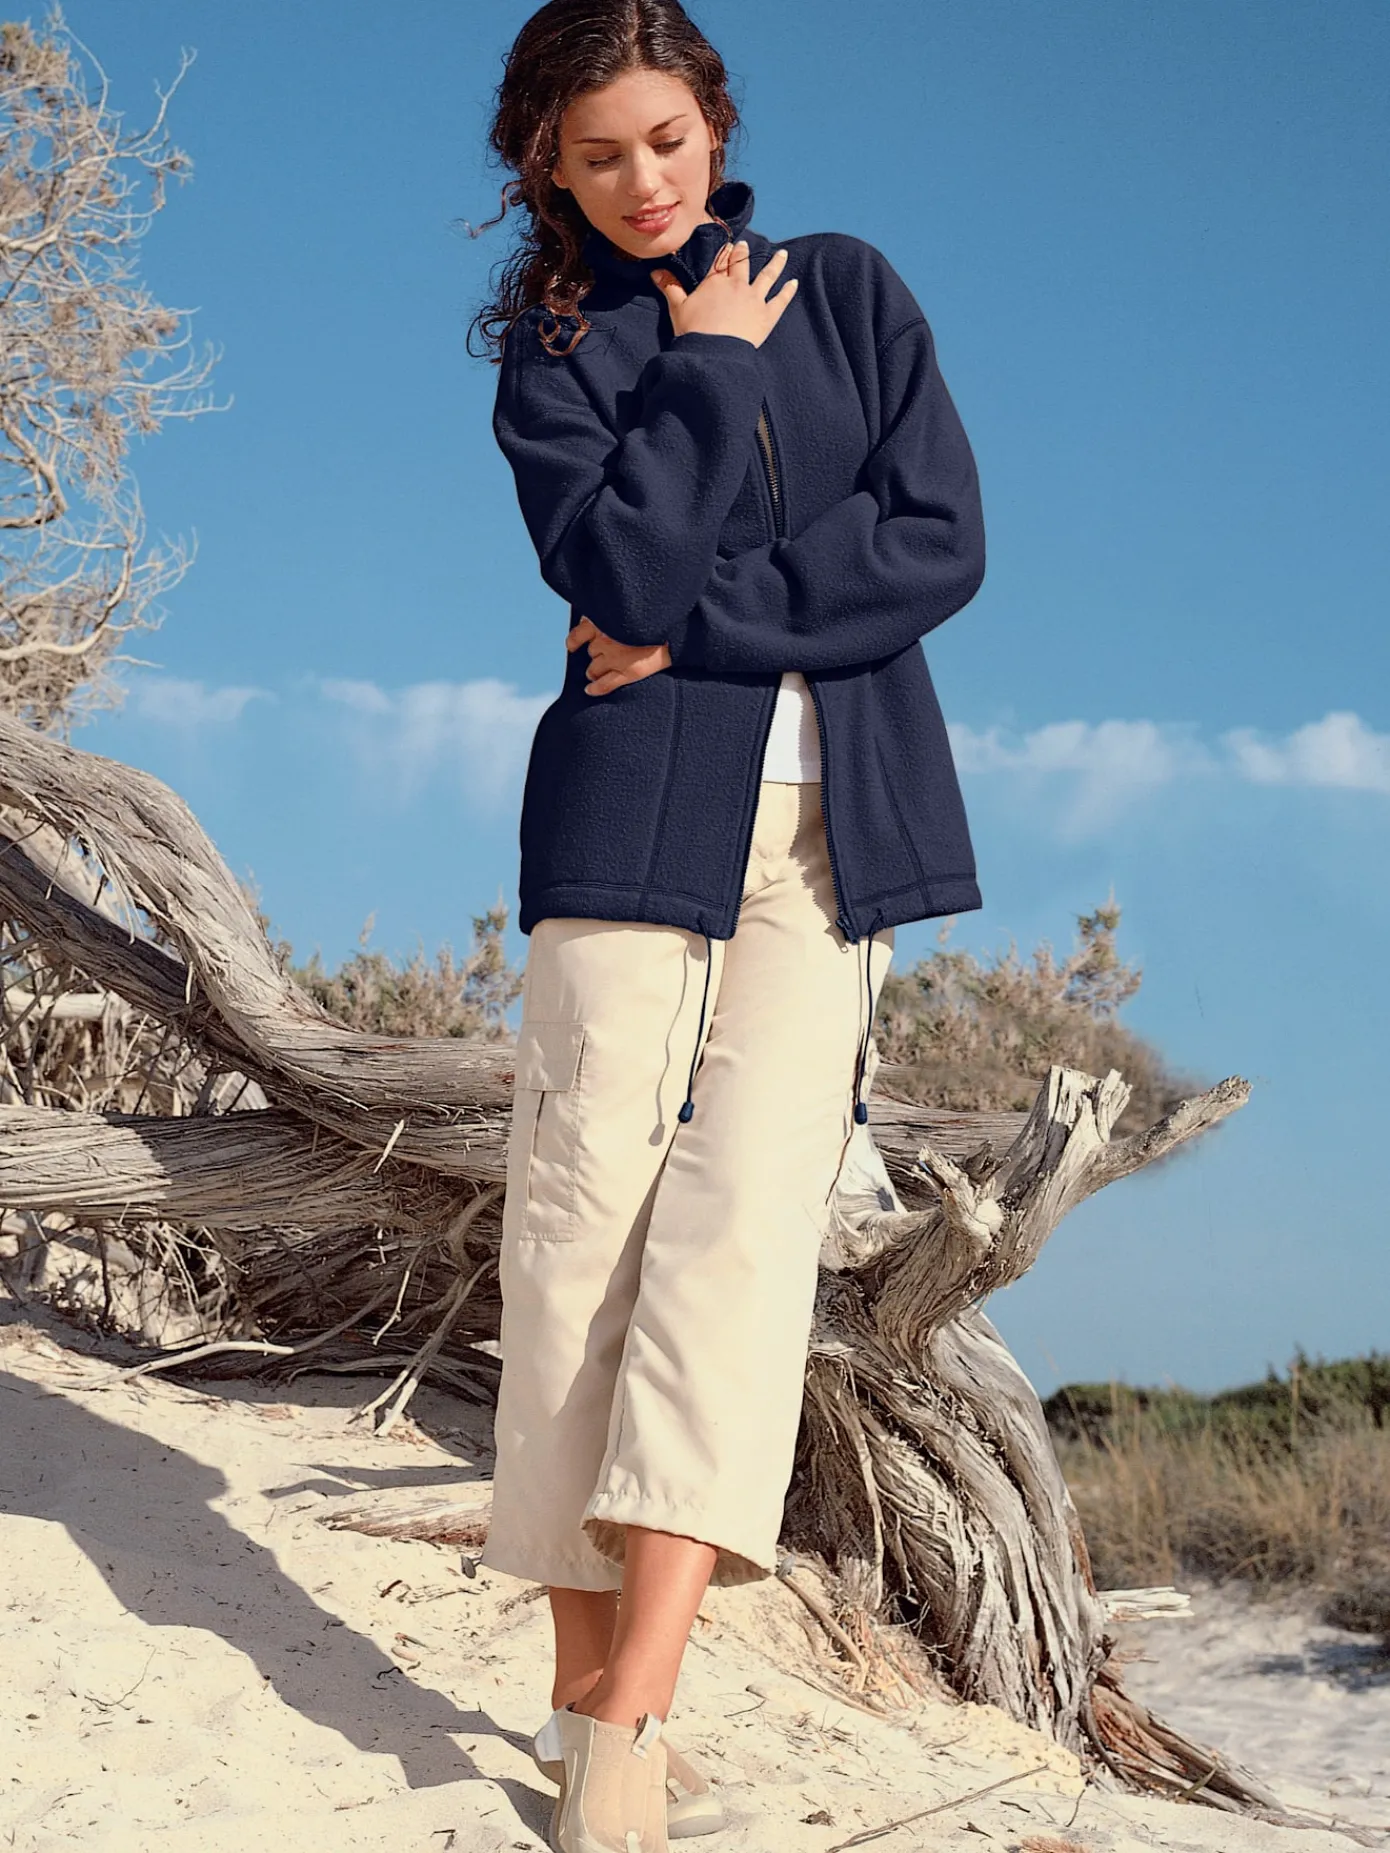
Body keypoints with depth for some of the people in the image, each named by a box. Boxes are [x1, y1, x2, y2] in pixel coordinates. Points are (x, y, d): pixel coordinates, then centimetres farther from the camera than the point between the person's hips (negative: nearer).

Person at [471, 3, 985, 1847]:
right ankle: (588, 1690, 2)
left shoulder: (852, 290, 14)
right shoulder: (551, 349, 9)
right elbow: (624, 572, -10)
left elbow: (942, 545, 1)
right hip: (633, 810, -1)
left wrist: (697, 632, -5)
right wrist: (710, 363, -3)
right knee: (586, 1224, -7)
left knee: (747, 1217, -13)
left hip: (835, 814, 1)